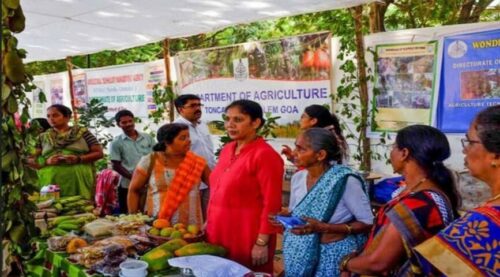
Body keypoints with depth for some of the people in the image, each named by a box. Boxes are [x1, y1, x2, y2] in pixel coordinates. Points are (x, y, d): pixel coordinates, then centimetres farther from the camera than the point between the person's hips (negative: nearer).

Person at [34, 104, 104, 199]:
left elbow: (99, 153, 4)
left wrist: (79, 159, -11)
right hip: (51, 182, 2)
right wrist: (47, 161, -9)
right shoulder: (43, 137, 14)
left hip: (79, 180, -2)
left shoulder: (82, 132, 6)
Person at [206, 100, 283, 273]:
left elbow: (271, 203, -16)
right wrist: (209, 222, 15)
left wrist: (262, 243, -17)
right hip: (220, 232, 7)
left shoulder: (265, 155, -15)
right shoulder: (227, 150, 8)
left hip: (249, 236, -7)